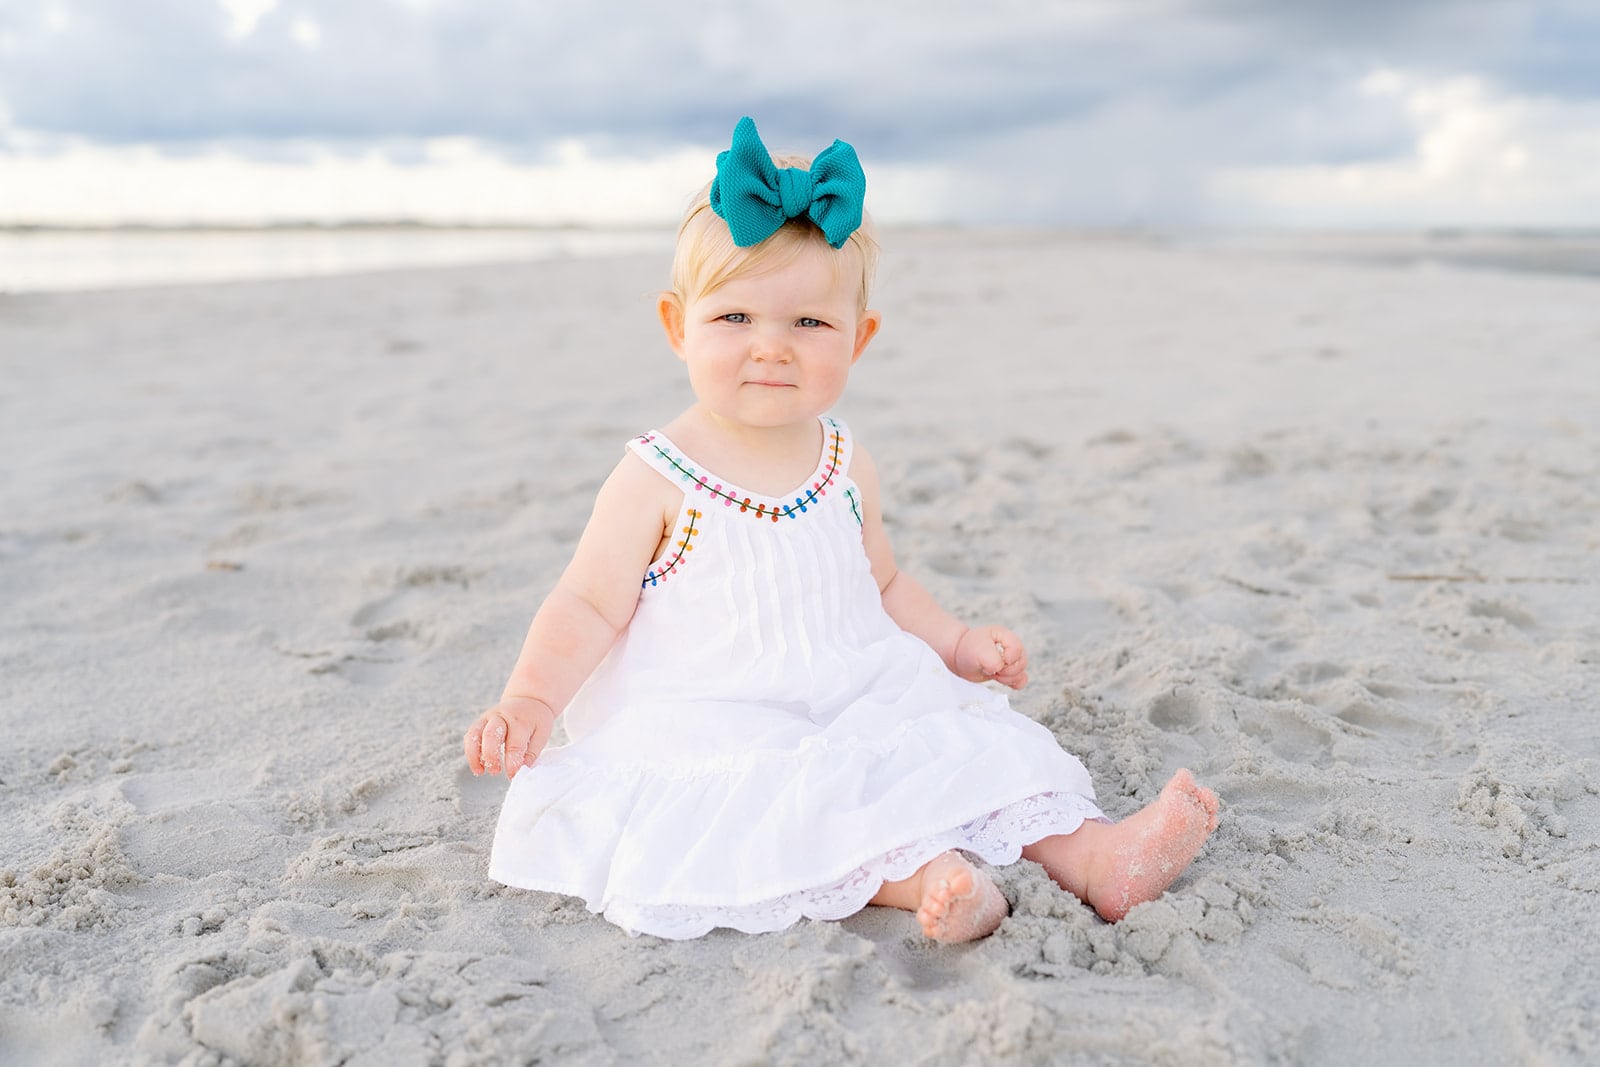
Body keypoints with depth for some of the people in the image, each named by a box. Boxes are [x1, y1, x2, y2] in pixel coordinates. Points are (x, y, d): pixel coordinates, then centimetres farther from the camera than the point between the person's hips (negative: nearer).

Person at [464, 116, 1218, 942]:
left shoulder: (846, 468, 6)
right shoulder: (659, 478, -9)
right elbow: (589, 607, -7)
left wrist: (957, 643, 9)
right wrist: (531, 698, -21)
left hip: (860, 702, 5)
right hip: (713, 731, -5)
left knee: (969, 740, -12)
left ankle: (1091, 852, -14)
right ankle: (920, 875, -44)